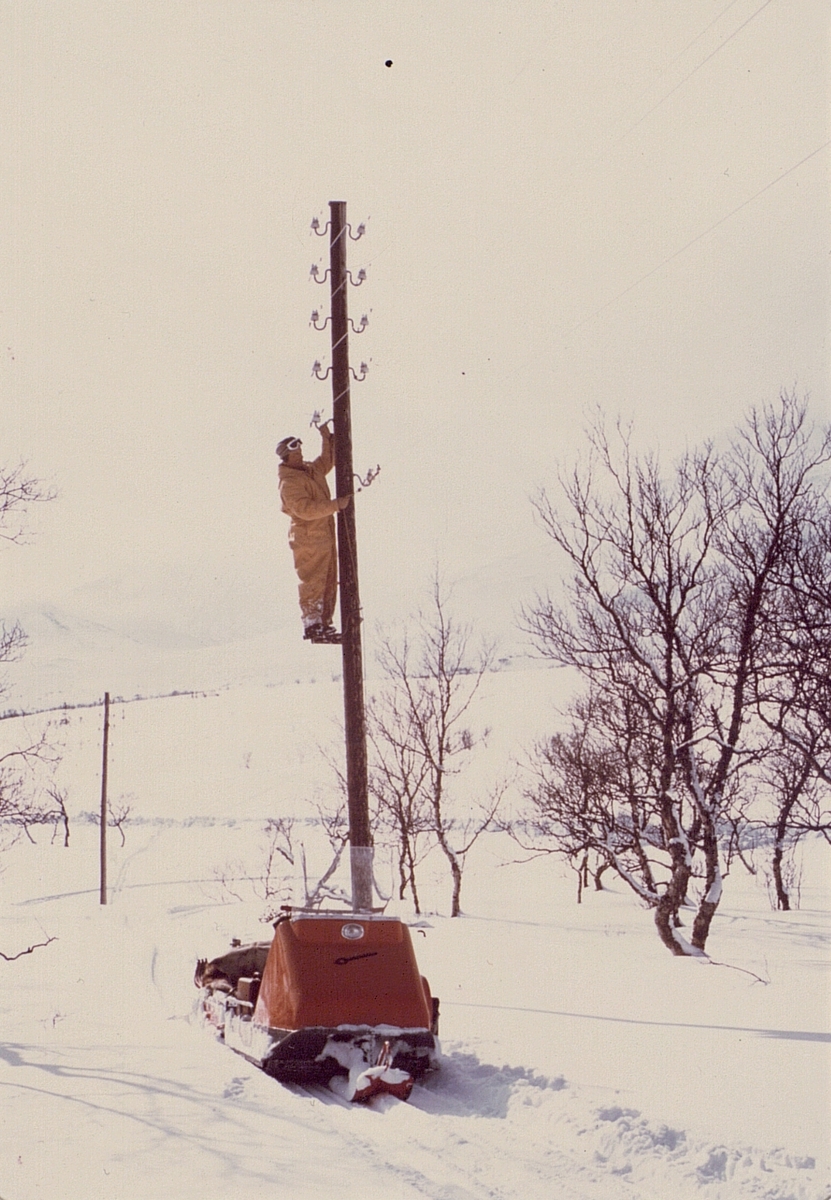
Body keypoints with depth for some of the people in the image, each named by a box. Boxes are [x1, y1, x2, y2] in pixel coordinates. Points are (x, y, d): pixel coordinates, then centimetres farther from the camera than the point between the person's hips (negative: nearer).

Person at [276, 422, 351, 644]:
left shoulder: (312, 470, 13)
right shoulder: (289, 483, -16)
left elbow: (327, 460, 35)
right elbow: (306, 509, -27)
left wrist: (327, 438, 21)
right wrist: (336, 504, -23)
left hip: (325, 537, 9)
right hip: (308, 540, -9)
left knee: (329, 583, 12)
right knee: (312, 583, -7)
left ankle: (325, 625, 19)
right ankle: (312, 626, -2)